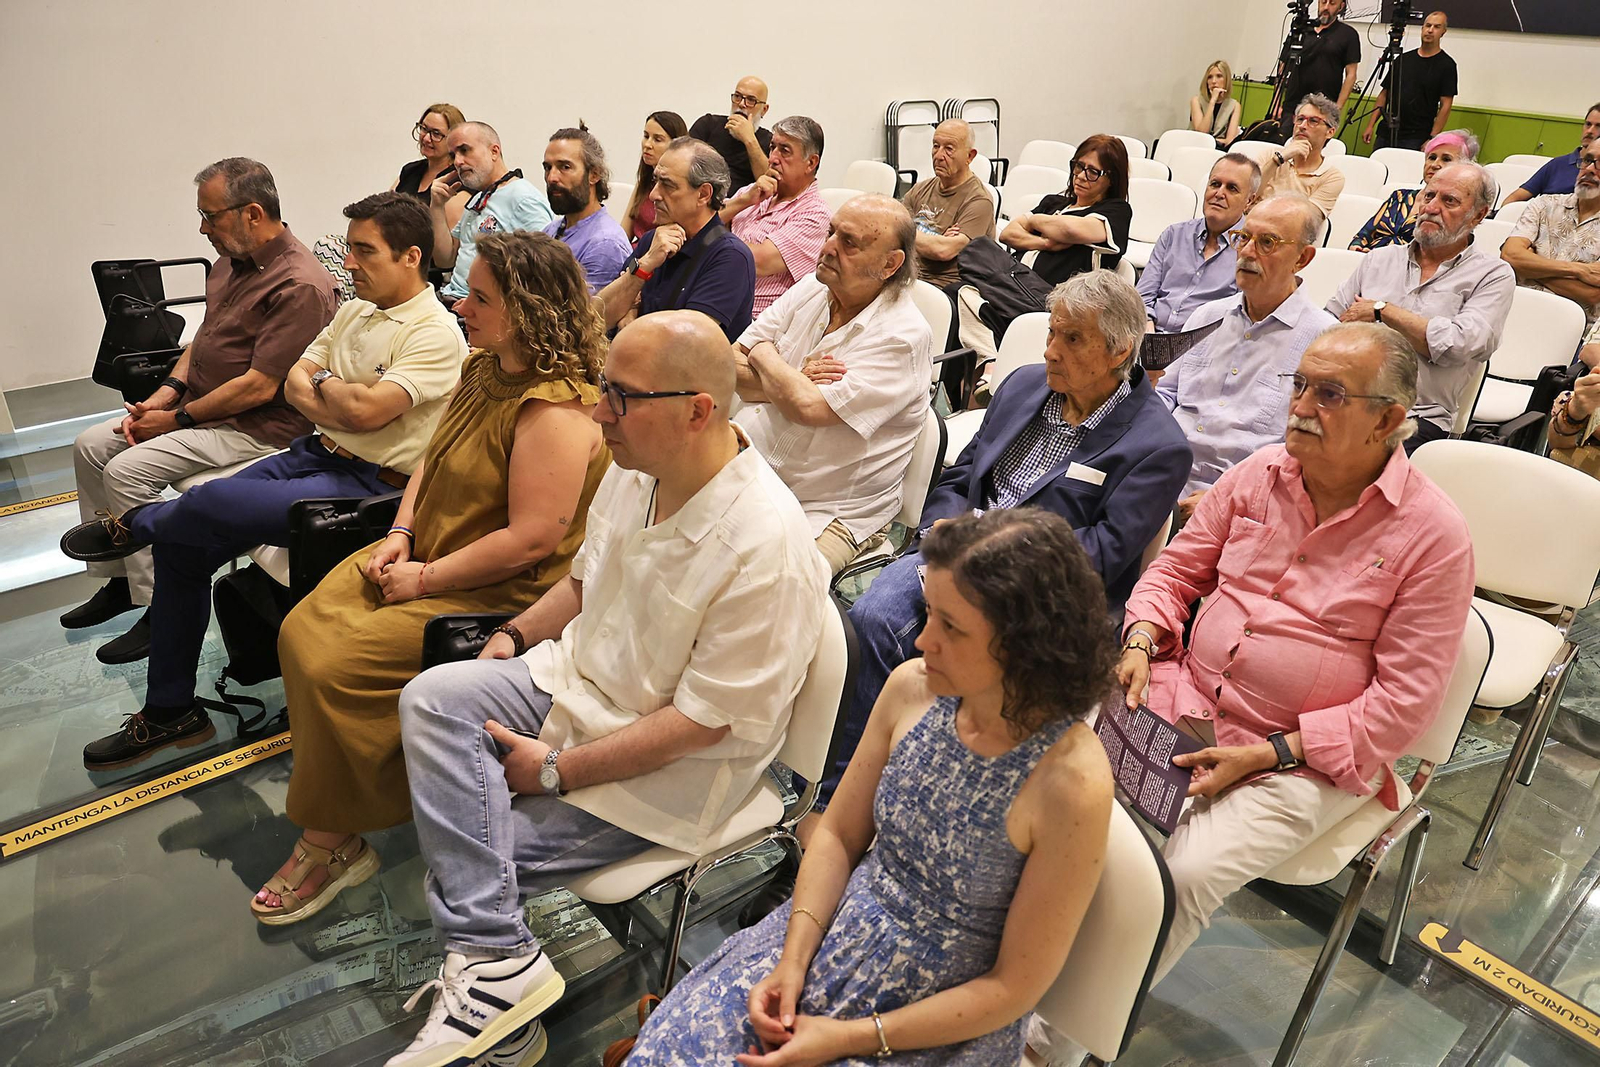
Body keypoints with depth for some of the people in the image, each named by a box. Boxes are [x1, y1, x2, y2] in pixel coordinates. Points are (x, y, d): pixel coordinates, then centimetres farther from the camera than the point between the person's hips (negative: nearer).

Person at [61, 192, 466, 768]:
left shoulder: (436, 333, -13)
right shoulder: (354, 310, 15)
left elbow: (365, 410, -23)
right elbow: (293, 382, 11)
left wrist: (323, 382, -2)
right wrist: (339, 402, -10)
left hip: (369, 484, -9)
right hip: (312, 455, 9)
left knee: (214, 502, -27)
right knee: (182, 546, -2)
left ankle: (135, 525, 10)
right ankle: (170, 710, 11)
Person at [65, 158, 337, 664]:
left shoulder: (299, 285, -23)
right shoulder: (232, 262, 8)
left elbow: (259, 386, -25)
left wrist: (178, 419, -15)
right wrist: (167, 393, 4)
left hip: (256, 427, -10)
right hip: (200, 406, 10)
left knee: (127, 471, -19)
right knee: (90, 445, 10)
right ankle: (118, 579, 20)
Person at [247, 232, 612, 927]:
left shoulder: (556, 410, -24)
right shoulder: (483, 368, 6)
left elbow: (531, 538, -27)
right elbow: (433, 458, 17)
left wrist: (426, 579, -17)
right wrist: (401, 535, 2)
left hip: (501, 596, -9)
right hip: (425, 556, 9)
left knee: (336, 666, -17)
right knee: (301, 632, -3)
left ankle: (333, 845, 5)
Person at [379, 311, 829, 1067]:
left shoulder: (767, 549, -29)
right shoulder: (633, 469, -5)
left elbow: (703, 722, -24)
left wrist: (557, 771, -19)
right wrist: (515, 637, 1)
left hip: (674, 770, -7)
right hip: (579, 679, 8)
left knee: (467, 856, -14)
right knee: (434, 697, -16)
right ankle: (492, 958, -15)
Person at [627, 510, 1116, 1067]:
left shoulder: (1072, 784, -25)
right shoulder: (913, 687, -11)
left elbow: (1015, 987, -16)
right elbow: (838, 834, 2)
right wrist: (792, 961, -10)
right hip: (834, 938, 4)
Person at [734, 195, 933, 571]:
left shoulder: (904, 336, -14)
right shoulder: (810, 289, 8)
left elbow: (810, 408, -24)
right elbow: (730, 367, 6)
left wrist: (764, 354, -5)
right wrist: (792, 381, -13)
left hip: (827, 512, -6)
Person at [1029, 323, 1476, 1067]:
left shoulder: (1432, 535, -10)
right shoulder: (1259, 474, 2)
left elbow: (1404, 701, -10)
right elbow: (1176, 569, 13)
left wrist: (1269, 753, -17)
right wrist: (1140, 641, -7)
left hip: (1305, 758, -4)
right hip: (1183, 700, 5)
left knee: (1186, 873, -26)